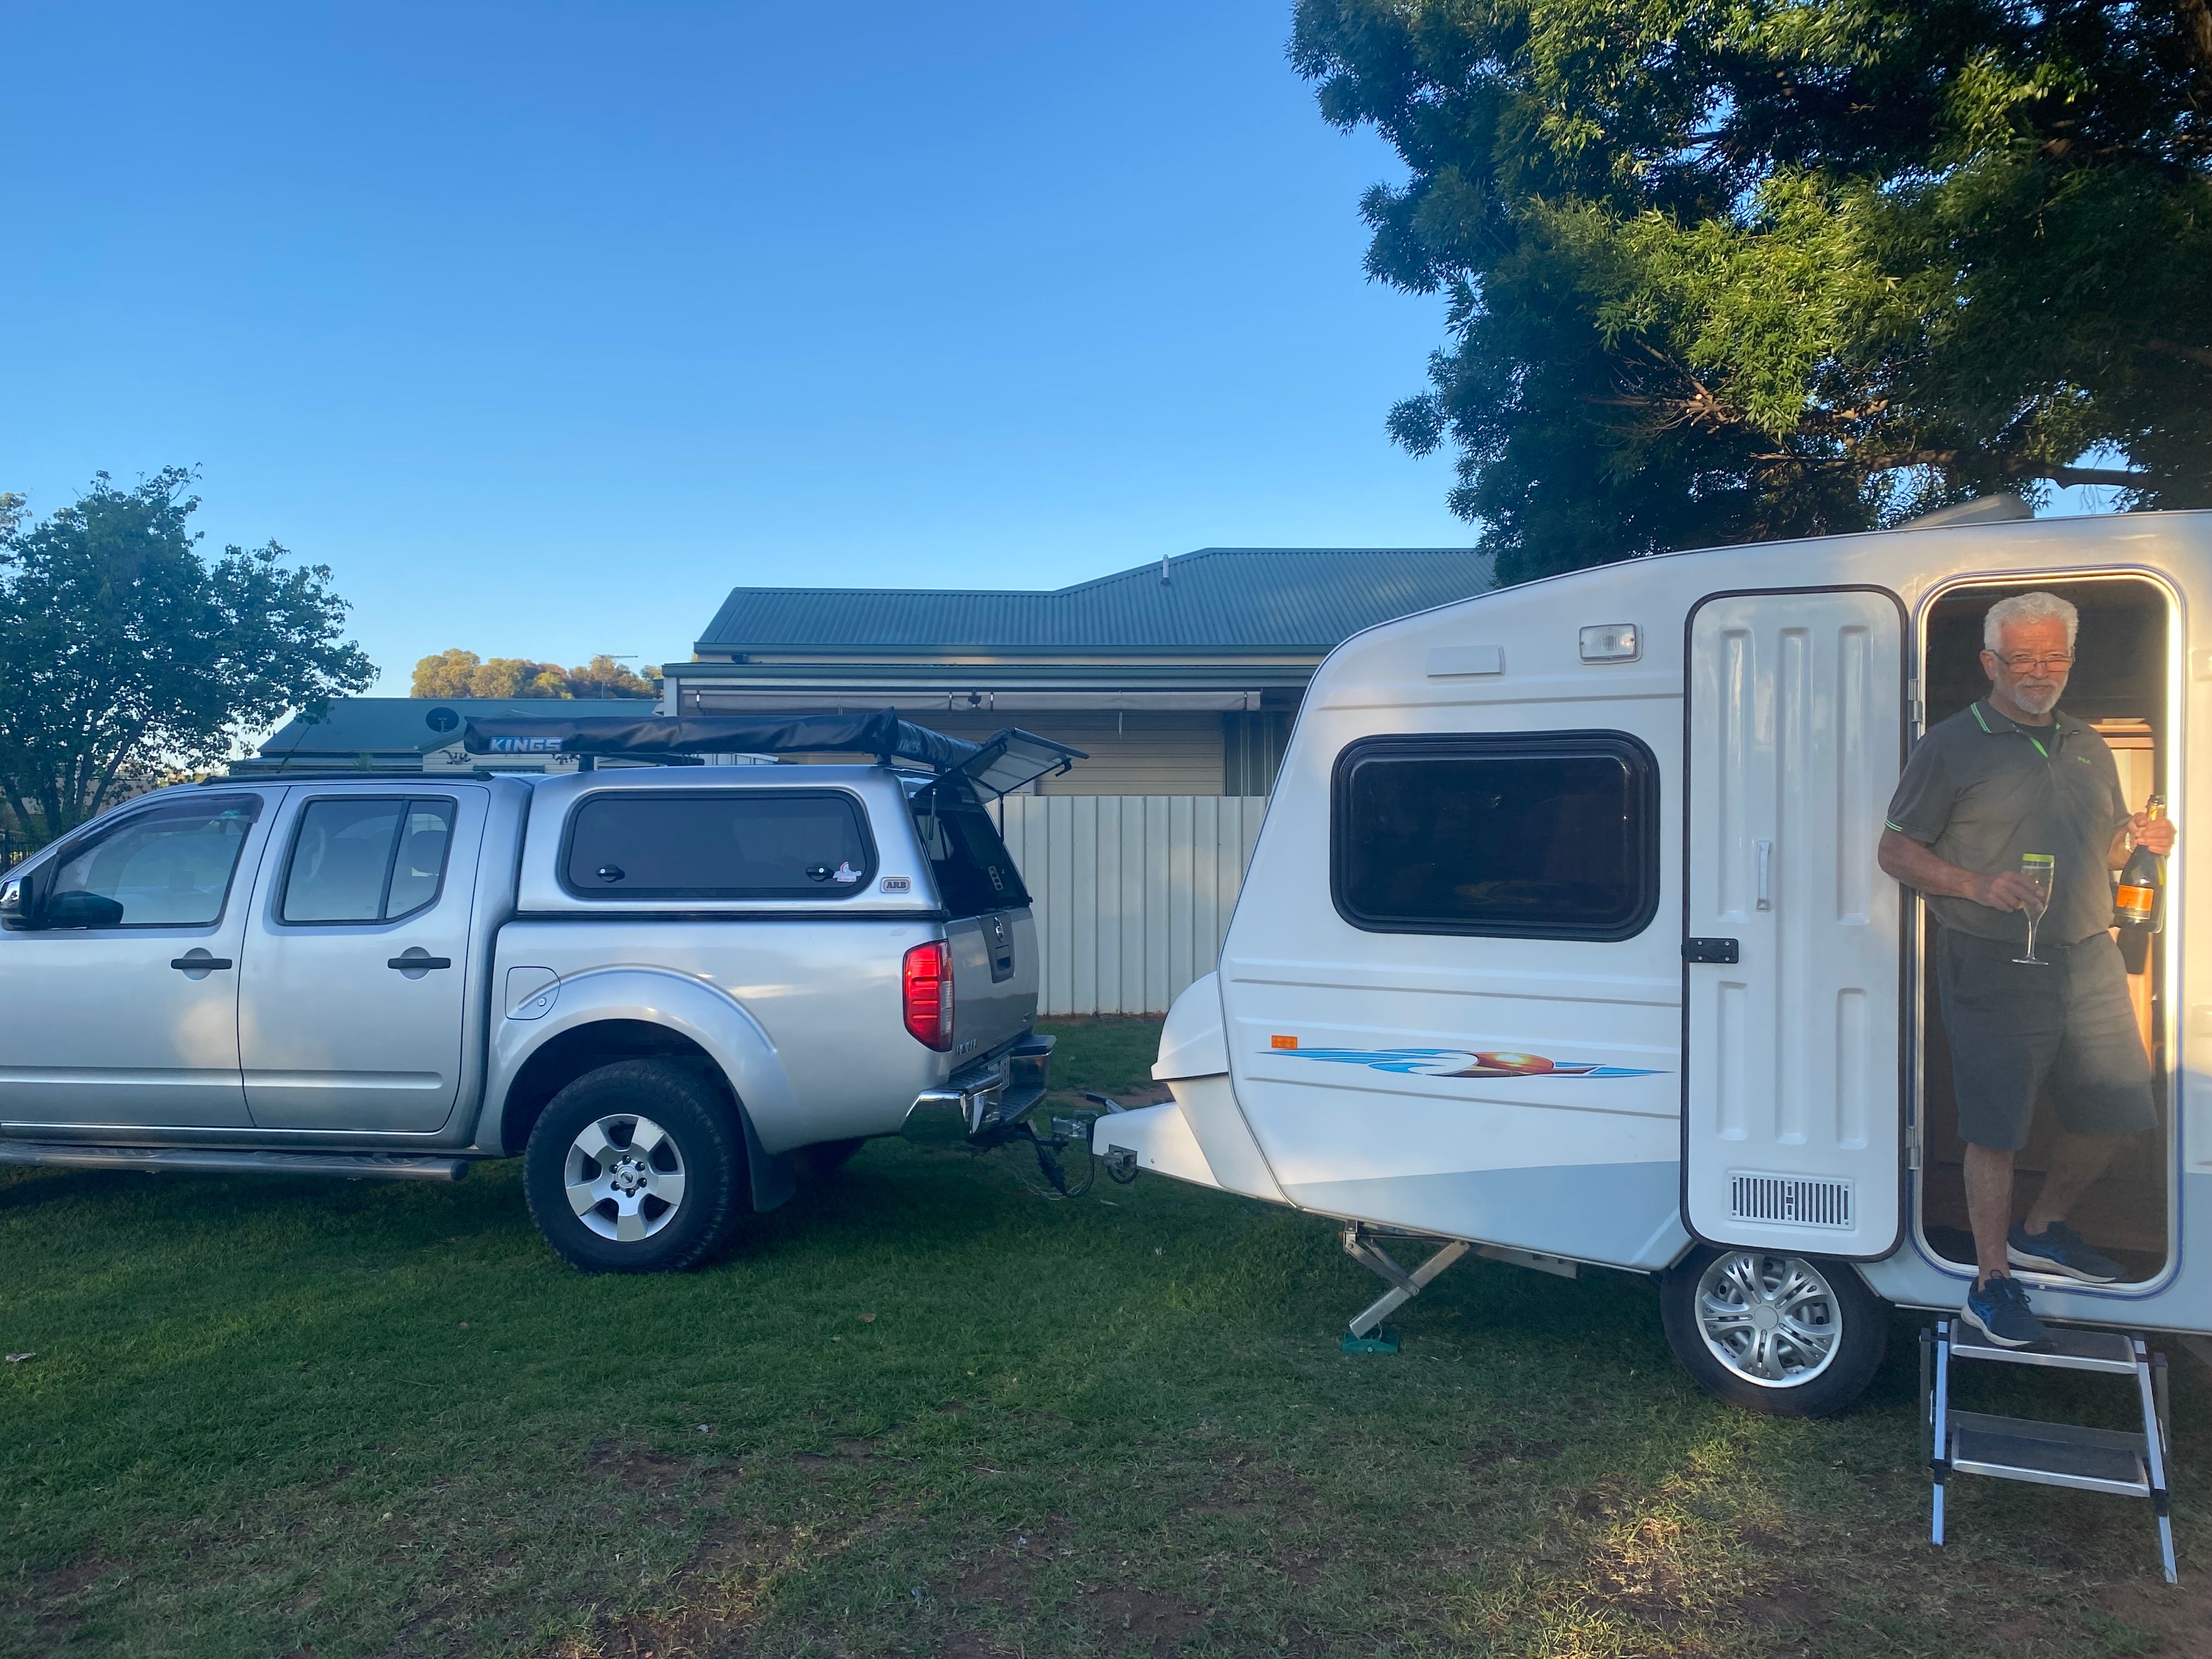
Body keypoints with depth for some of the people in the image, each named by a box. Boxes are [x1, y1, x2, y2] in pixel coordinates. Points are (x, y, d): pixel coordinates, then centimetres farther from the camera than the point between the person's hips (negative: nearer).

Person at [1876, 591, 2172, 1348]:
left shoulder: (2088, 748, 16)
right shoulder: (1952, 746, -3)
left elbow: (2103, 851, 25)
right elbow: (1895, 850, -6)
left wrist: (2139, 838, 1)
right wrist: (1978, 884, -21)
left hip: (2089, 960, 6)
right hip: (1994, 968, -6)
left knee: (2118, 1111, 11)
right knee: (1997, 1130, -3)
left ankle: (2042, 1229, 32)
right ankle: (1992, 1282, 9)